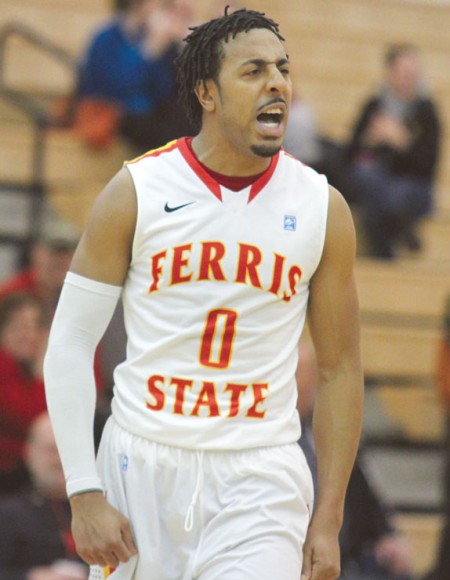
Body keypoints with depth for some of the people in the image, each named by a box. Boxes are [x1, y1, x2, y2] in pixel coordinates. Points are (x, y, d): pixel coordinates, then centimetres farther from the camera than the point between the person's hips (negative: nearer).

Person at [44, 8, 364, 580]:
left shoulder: (322, 208, 2)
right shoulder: (136, 191, -2)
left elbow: (339, 370, 7)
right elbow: (70, 344, -1)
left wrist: (328, 520, 2)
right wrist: (84, 494, -9)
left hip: (259, 479, 0)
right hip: (141, 465, 0)